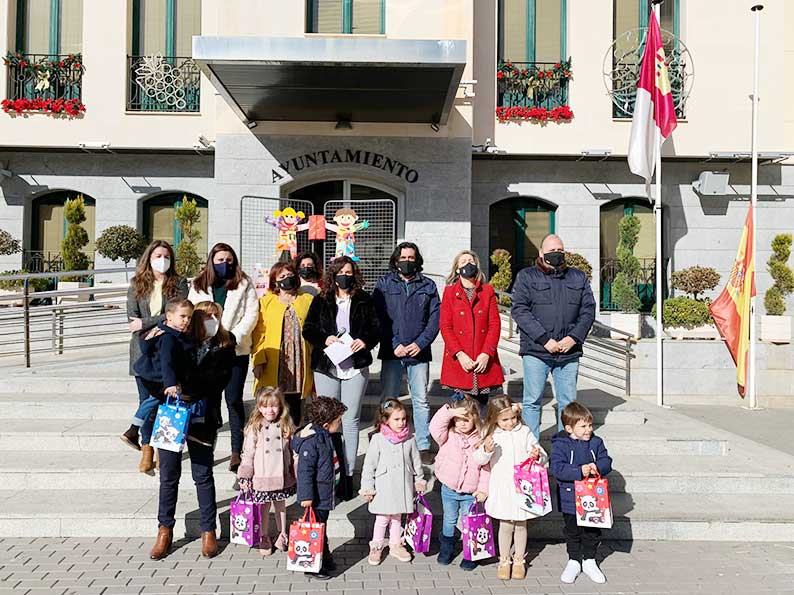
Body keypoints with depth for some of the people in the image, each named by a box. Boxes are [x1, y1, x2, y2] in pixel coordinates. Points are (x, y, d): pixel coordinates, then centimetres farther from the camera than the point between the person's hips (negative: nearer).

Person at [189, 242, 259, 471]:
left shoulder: (244, 284, 4)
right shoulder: (198, 285, 11)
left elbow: (251, 314, -3)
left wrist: (234, 337, -13)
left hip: (236, 351, -2)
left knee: (234, 400, 0)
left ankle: (236, 451, 4)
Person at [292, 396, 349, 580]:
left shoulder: (330, 436, 3)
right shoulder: (311, 442, -25)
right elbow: (304, 470, -23)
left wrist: (340, 475, 27)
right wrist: (306, 496, -22)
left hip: (327, 491, 9)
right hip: (316, 495, -9)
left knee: (322, 524, 21)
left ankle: (325, 559, 35)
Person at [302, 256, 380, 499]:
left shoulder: (364, 301, 7)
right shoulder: (321, 301, 7)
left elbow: (376, 328, 7)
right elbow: (308, 330, 6)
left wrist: (365, 340, -13)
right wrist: (324, 339, -12)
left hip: (355, 367, 0)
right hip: (326, 367, 0)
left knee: (351, 421, 2)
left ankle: (348, 474, 9)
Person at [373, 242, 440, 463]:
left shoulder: (428, 285, 10)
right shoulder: (384, 284, 7)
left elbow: (435, 318, 4)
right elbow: (378, 317, 0)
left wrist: (420, 343, -8)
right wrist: (394, 345, -9)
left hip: (419, 352, 1)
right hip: (391, 353, 0)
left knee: (421, 401, 4)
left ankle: (424, 446, 11)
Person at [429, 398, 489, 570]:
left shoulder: (481, 439, -8)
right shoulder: (448, 436, -8)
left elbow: (485, 467, -4)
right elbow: (435, 427, -27)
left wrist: (483, 489, -8)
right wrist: (450, 412, -31)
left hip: (470, 493, -1)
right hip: (449, 489, 1)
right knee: (449, 521, 18)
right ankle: (446, 549, 36)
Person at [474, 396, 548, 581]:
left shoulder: (524, 432, -4)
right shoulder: (491, 435, -6)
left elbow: (542, 456, -1)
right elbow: (480, 460, -6)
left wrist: (537, 456, -24)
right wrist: (486, 450, -25)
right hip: (502, 487, -1)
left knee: (520, 524, 12)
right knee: (506, 525, 8)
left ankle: (519, 560, 30)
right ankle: (504, 560, 26)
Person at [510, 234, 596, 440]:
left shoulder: (579, 277, 15)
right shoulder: (526, 276, 3)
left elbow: (588, 310, 9)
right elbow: (519, 310, -7)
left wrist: (574, 337, -7)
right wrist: (544, 340, -14)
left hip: (569, 352, 3)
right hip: (536, 351, -3)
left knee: (568, 403, 7)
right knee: (532, 402, 0)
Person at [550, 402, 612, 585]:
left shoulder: (596, 442, -1)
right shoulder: (560, 445, -13)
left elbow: (606, 462, -3)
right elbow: (557, 468, -22)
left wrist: (597, 467, -25)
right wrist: (579, 471, -32)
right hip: (570, 499, -3)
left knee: (593, 531, 14)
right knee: (572, 532, 12)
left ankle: (589, 561, 33)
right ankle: (574, 562, 29)